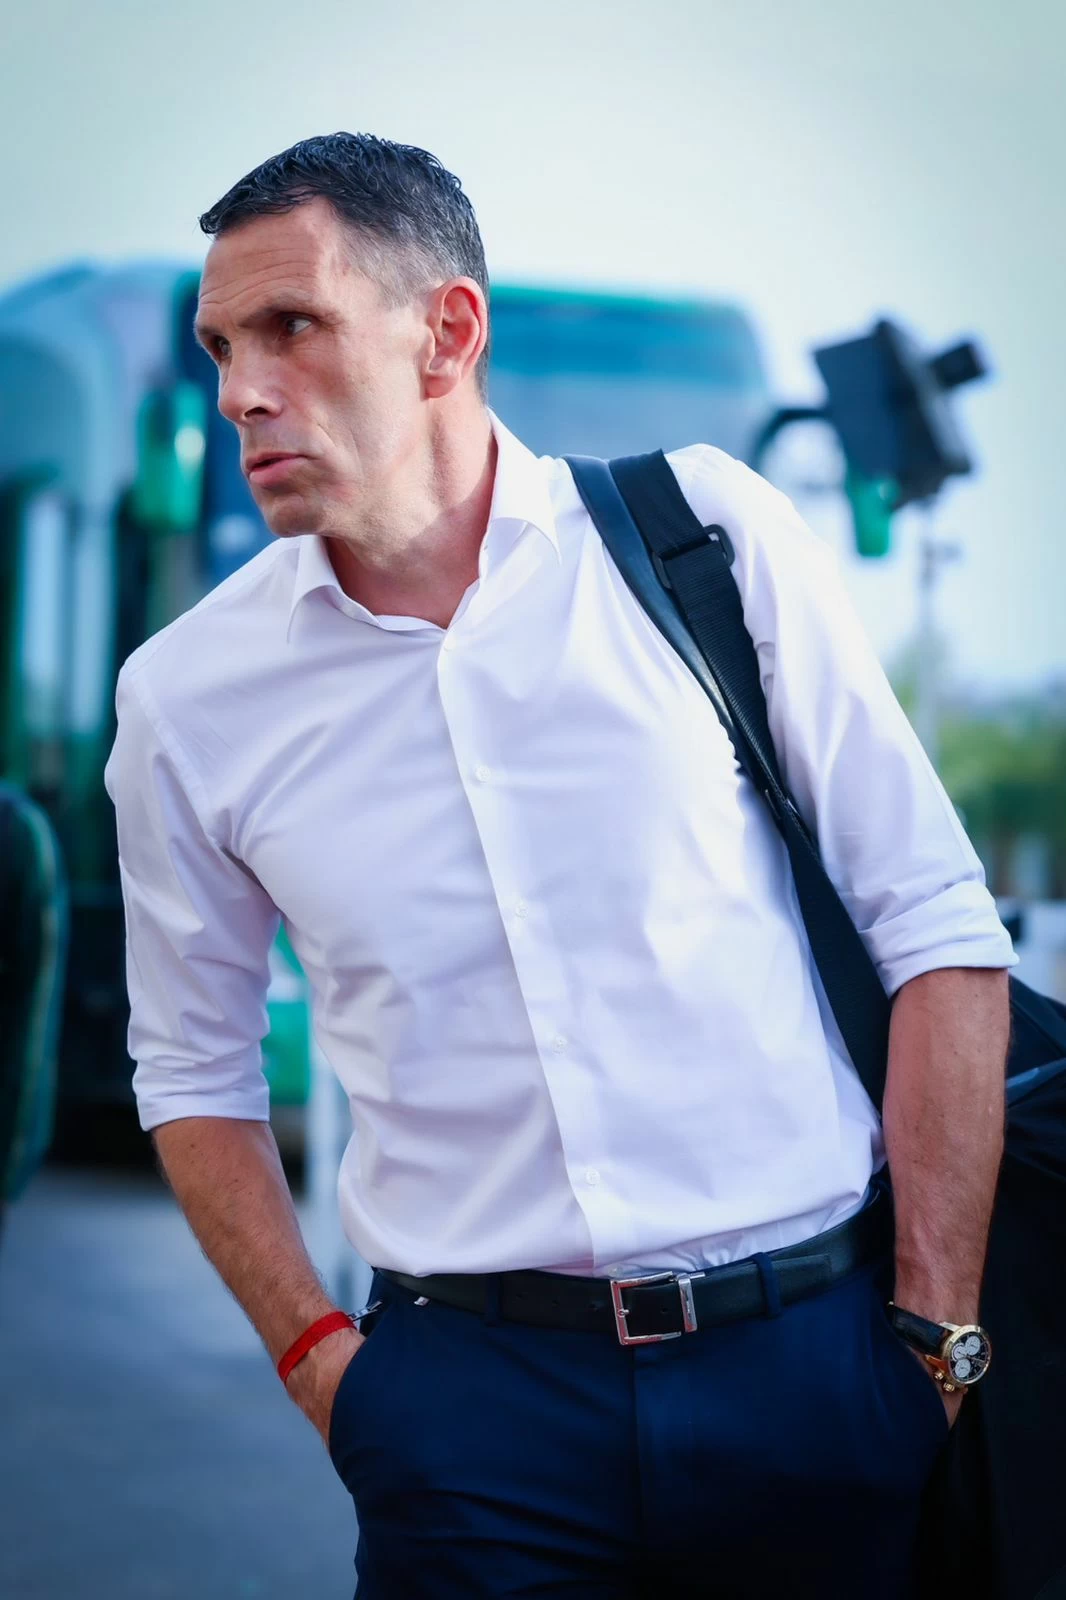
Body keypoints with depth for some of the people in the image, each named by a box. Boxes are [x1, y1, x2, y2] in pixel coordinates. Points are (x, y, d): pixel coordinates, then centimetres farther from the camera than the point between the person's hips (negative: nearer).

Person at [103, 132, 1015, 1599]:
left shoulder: (710, 533, -3)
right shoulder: (186, 699, 1)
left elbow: (936, 926, -1)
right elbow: (194, 1070, 13)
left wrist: (938, 1323, -4)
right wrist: (322, 1362, 1)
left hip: (815, 1356, 0)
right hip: (472, 1395, 1)